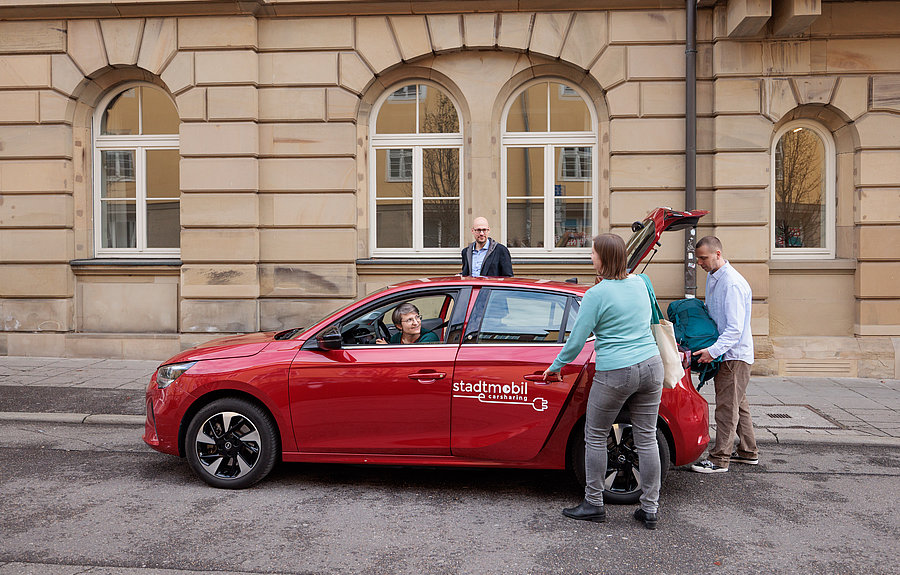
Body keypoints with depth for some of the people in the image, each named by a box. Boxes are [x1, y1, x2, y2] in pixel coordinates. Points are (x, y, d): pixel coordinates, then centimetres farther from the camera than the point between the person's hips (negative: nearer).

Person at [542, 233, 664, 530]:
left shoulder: (596, 294, -12)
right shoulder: (639, 283, 7)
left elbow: (576, 340, -7)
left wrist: (556, 366, 9)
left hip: (615, 374, -6)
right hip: (651, 366, 6)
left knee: (595, 438, 9)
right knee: (646, 438, 11)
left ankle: (594, 504, 17)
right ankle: (650, 508, 17)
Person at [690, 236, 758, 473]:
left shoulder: (733, 284, -21)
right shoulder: (712, 278, 10)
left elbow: (735, 328, -25)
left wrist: (713, 351, -33)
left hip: (735, 355, -10)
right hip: (723, 353, 10)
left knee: (727, 406, -5)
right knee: (738, 404, 18)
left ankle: (719, 459, 1)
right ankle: (748, 451, 30)